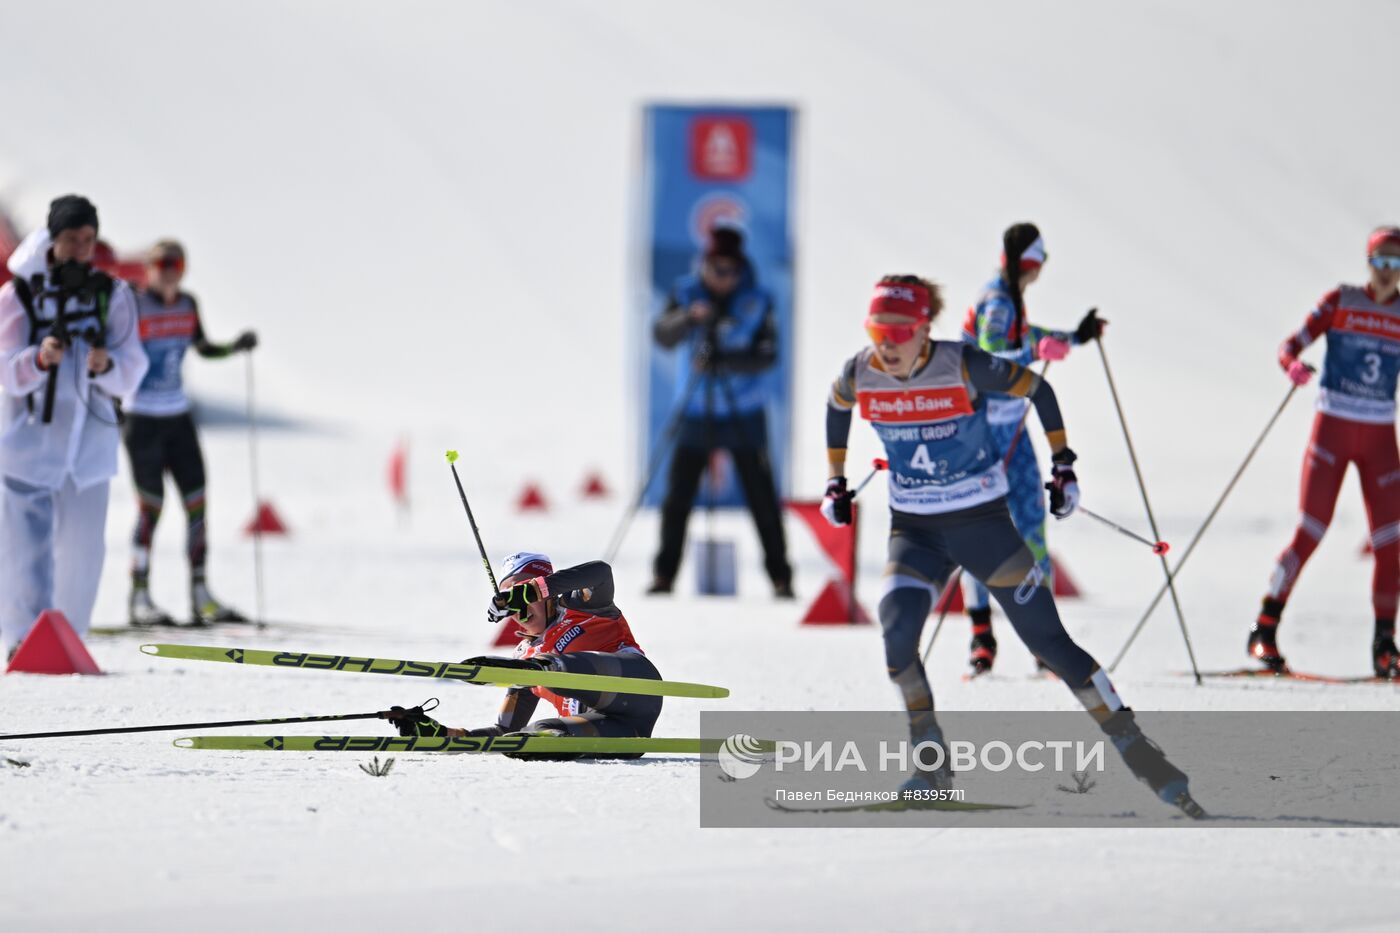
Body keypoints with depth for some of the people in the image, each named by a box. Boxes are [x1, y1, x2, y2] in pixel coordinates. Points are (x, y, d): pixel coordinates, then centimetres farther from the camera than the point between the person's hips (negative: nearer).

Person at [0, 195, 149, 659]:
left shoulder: (112, 294, 3)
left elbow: (132, 369, -2)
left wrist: (106, 365, -24)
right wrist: (39, 360, -28)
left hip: (90, 435, 2)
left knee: (85, 546, 3)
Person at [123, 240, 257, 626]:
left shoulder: (187, 304, 6)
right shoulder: (134, 306, -11)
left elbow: (202, 347, 22)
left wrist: (235, 347, 7)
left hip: (178, 417, 6)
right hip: (142, 418, -6)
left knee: (197, 503, 3)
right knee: (151, 506, -7)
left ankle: (200, 595, 9)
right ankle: (139, 598, 0)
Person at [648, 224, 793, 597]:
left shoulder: (757, 301, -5)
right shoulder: (687, 293, -1)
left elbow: (767, 355, -12)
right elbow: (663, 335, -13)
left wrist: (725, 361, -27)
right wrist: (690, 318, -32)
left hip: (744, 415, -1)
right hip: (697, 412, 1)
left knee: (761, 496, -3)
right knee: (678, 495, 0)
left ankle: (780, 576, 3)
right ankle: (665, 573, 11)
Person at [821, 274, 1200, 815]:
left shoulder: (962, 367, -18)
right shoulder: (860, 375, -8)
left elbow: (1037, 391, -3)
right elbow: (837, 406, 17)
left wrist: (1062, 465, 0)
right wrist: (835, 481, 17)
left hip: (983, 523, -3)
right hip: (914, 531, 3)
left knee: (1048, 639, -5)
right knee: (897, 628, -22)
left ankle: (1136, 751, 3)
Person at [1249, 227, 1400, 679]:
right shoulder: (1340, 301, -1)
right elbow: (1291, 345, -7)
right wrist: (1293, 364, -29)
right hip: (1332, 426, -3)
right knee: (1310, 533, -11)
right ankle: (1264, 631, -4)